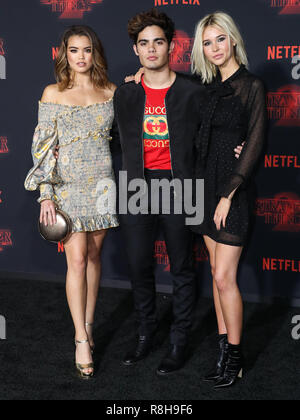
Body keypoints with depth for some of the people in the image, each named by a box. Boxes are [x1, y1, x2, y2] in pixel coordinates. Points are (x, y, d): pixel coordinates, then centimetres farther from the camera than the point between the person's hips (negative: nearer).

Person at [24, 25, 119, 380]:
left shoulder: (111, 92, 6)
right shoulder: (54, 93, 0)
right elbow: (44, 146, -2)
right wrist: (45, 195, -7)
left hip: (101, 184, 3)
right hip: (67, 186, -2)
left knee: (93, 257, 8)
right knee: (77, 260, -7)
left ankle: (87, 326, 22)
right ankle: (82, 340, -1)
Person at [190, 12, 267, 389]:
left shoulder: (251, 86, -9)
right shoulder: (209, 87, 9)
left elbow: (254, 145, -12)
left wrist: (228, 195, -15)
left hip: (233, 188, -7)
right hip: (206, 184, 7)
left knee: (224, 277, -7)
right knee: (217, 272, 11)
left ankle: (235, 358, 7)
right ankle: (224, 348, 20)